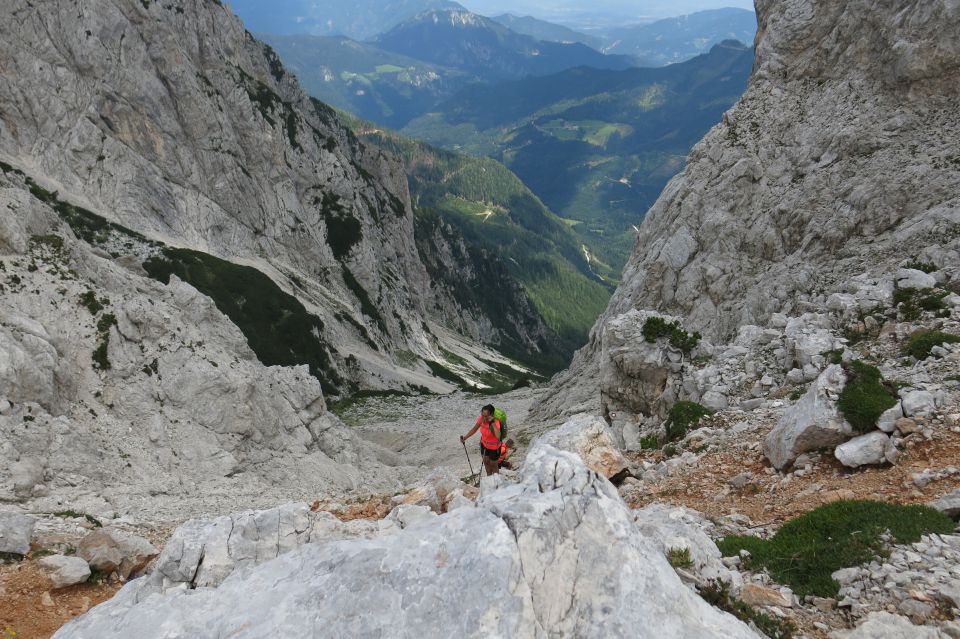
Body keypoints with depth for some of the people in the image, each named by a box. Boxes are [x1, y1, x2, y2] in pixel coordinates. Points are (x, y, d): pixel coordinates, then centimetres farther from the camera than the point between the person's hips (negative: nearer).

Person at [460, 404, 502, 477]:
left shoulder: (495, 422, -36)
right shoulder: (481, 419, -20)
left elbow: (498, 436, -53)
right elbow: (474, 429, -2)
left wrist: (492, 422, -51)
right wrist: (465, 437, -13)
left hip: (494, 447, -5)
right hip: (484, 444, 5)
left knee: (493, 464, 17)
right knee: (486, 462, 24)